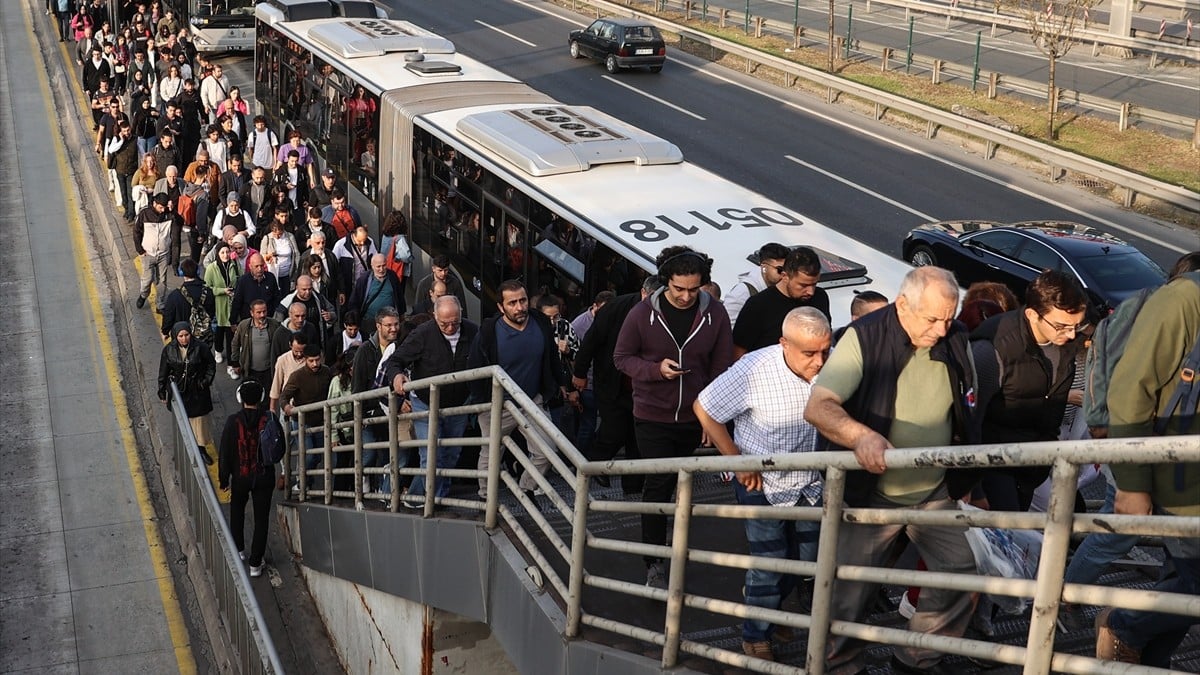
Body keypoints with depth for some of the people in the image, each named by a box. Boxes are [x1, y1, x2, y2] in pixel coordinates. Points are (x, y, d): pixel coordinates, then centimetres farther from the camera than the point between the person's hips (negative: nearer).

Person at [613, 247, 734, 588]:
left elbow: (721, 367, -3)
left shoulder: (715, 313, -9)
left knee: (671, 484, 18)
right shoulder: (643, 313, -12)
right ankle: (655, 565, -2)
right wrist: (656, 369, -22)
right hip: (653, 416, -2)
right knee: (658, 486, -6)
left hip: (694, 418, 2)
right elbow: (622, 357, -4)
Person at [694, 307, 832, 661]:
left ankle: (760, 599, 47)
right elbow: (703, 409, -13)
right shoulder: (754, 370, -26)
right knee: (769, 567, 5)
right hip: (763, 484, -4)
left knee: (805, 561, 19)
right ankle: (756, 637, 29)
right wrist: (737, 462, -12)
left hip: (812, 484, 4)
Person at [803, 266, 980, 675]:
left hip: (936, 494, 4)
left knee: (962, 574, 0)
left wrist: (965, 483, 11)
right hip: (873, 494, -4)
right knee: (850, 594, 2)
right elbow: (817, 408, -25)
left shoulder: (956, 342, -2)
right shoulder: (864, 338, -17)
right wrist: (861, 435, -43)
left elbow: (966, 413, 13)